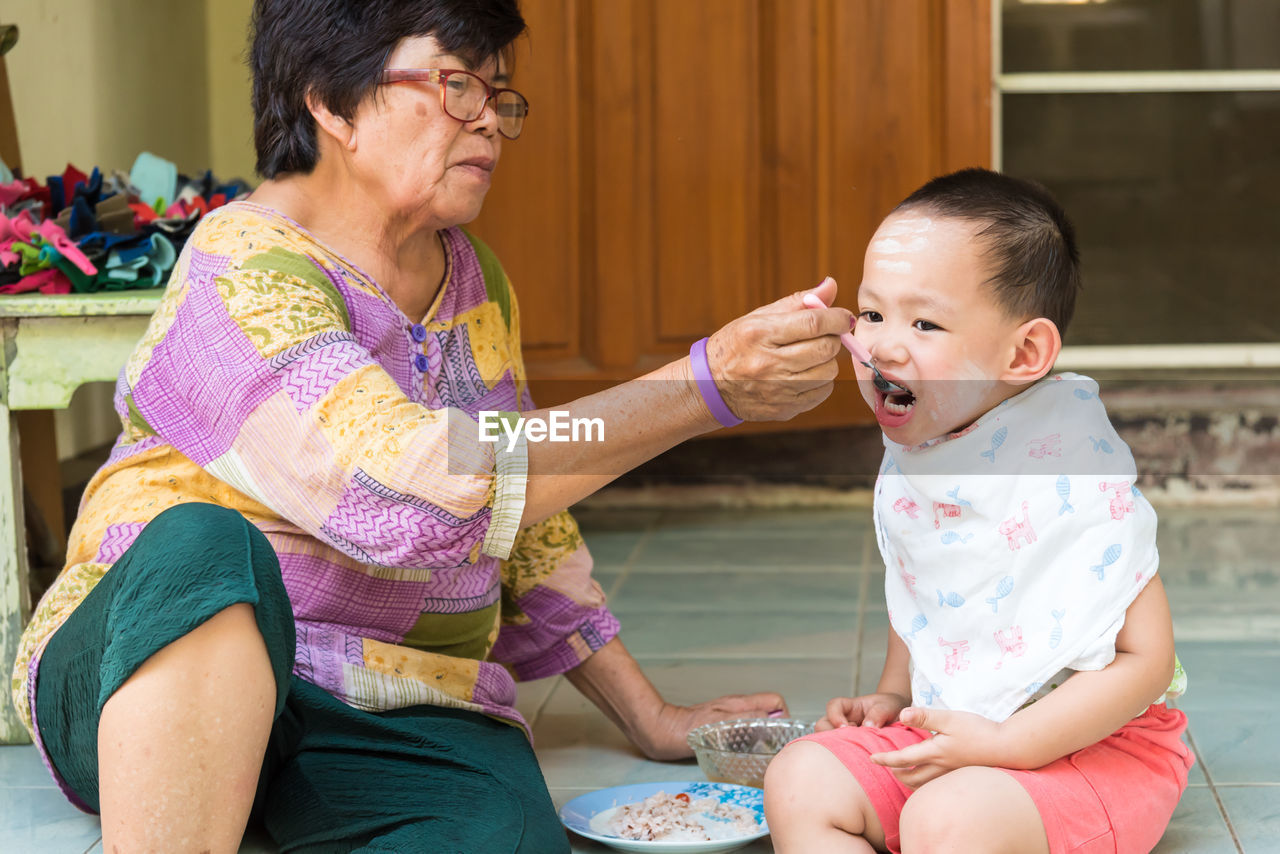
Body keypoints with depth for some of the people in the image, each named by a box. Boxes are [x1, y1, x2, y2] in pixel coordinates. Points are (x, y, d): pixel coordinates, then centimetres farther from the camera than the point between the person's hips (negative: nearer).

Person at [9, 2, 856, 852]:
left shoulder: (474, 278, 11)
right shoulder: (243, 272, -14)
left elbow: (527, 531, 21)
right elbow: (412, 491, -30)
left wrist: (652, 719, 18)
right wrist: (710, 384, -29)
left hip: (402, 723, 4)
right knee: (208, 545, -38)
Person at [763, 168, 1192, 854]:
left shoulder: (1072, 472, -24)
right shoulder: (910, 452, 1)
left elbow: (1146, 660, -23)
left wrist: (1002, 745, -25)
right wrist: (892, 695, 10)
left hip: (1098, 746, -8)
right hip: (946, 731, 8)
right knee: (798, 783, -9)